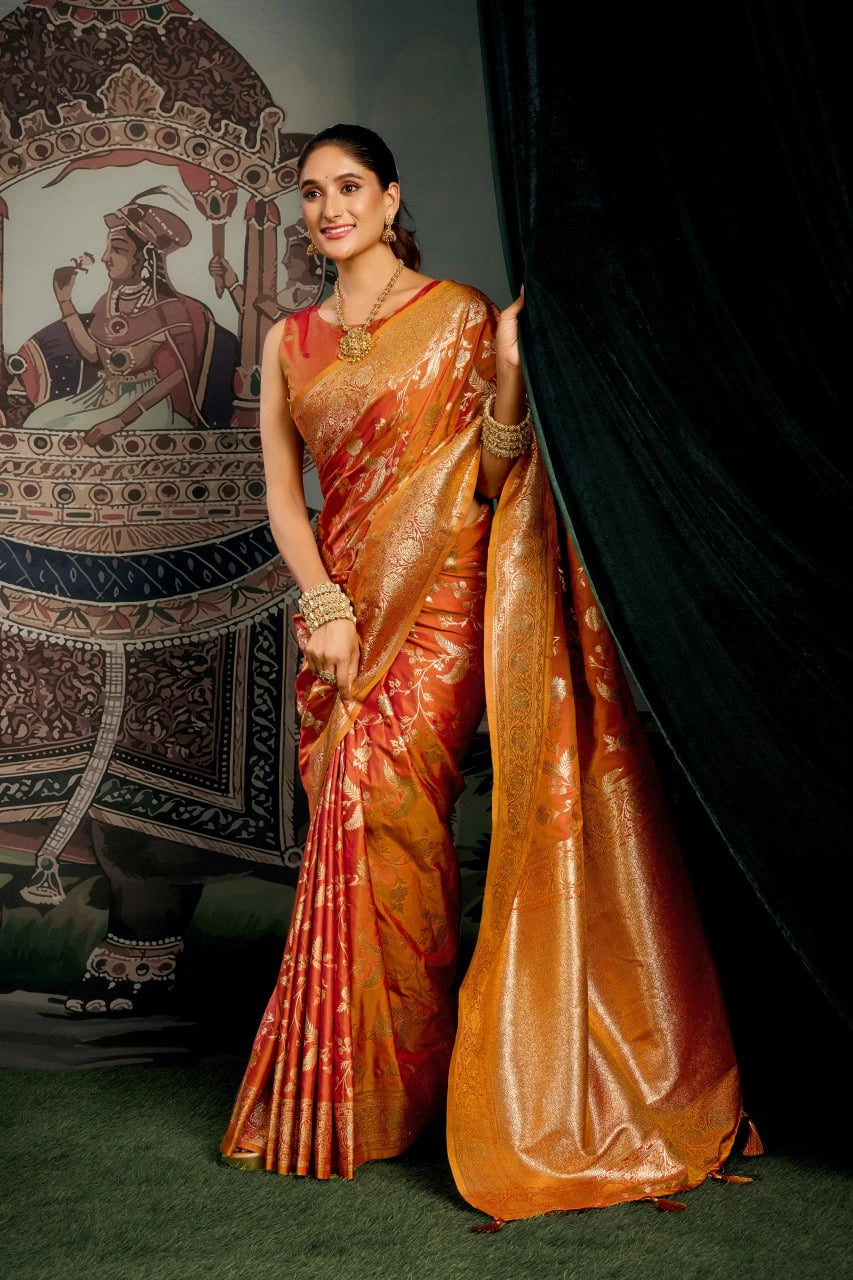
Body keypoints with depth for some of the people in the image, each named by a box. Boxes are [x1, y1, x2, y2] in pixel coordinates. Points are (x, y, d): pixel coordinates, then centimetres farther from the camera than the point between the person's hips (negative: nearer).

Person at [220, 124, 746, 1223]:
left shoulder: (457, 314, 2)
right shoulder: (291, 341, 14)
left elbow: (493, 477, -2)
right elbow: (281, 489, 8)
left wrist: (509, 371, -18)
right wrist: (324, 604, -6)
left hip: (440, 603, -4)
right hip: (341, 607, 5)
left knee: (372, 801, -14)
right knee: (359, 823, 2)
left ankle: (360, 1091, -1)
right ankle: (374, 1082, 13)